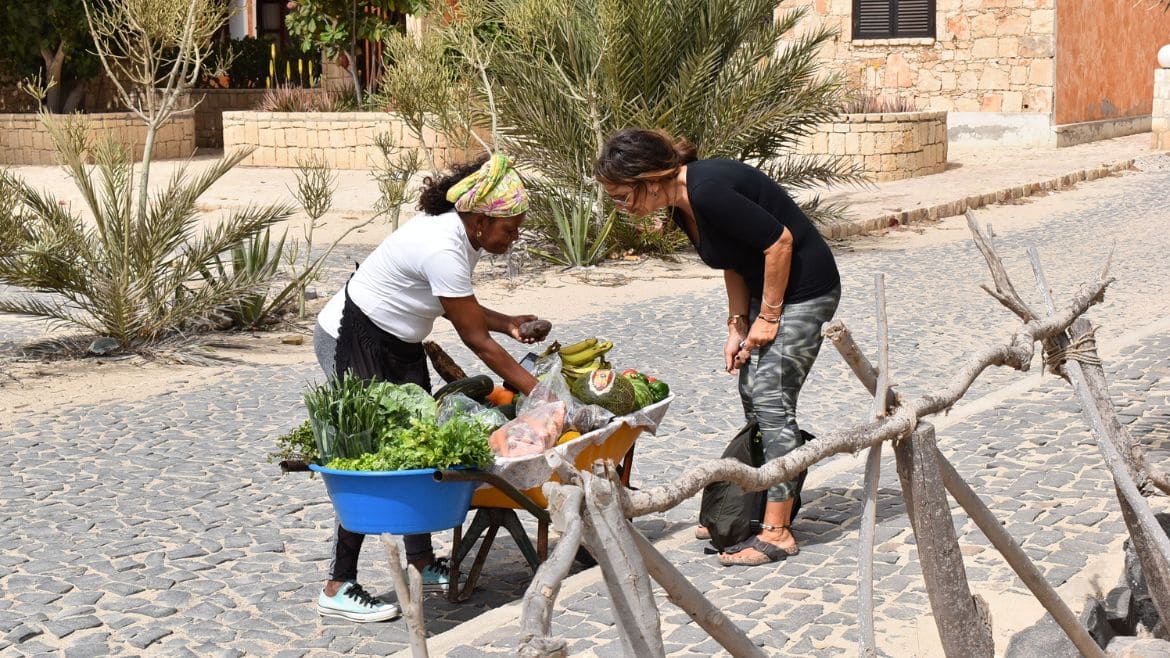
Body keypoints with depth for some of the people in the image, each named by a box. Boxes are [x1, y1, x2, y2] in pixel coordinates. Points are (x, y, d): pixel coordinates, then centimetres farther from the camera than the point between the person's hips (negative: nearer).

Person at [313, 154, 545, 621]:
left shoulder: (461, 233, -2)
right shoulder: (443, 249, -31)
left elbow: (456, 306, 12)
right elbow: (477, 341, -27)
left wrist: (508, 323, -3)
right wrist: (537, 391, -22)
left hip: (399, 345, 10)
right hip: (352, 344, -10)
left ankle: (421, 565, 19)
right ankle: (338, 589, -4)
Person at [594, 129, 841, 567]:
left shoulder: (708, 191, -27)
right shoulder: (681, 205, 2)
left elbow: (780, 242, -24)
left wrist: (768, 316, -17)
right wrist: (738, 325, 4)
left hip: (804, 288, -10)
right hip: (770, 290, 10)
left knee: (772, 399, -10)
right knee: (752, 395, 13)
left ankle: (777, 534, -6)